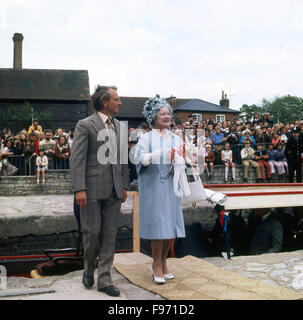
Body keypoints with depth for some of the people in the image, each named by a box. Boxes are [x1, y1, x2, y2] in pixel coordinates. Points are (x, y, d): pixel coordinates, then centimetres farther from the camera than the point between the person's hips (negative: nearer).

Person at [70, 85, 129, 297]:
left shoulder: (120, 126, 14)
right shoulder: (85, 125, -4)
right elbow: (77, 159, -9)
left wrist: (125, 185, 13)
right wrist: (79, 189, -15)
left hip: (114, 190, 5)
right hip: (93, 189, -5)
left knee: (109, 235, 7)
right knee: (92, 233, 2)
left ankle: (104, 279, 16)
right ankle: (89, 270, 27)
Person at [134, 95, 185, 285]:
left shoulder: (176, 139, 14)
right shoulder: (146, 138, 3)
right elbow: (140, 158, -12)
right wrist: (153, 156, -31)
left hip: (171, 186, 4)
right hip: (153, 186, -4)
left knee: (170, 225, 4)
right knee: (157, 224, -5)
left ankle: (163, 262, 19)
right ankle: (157, 265, 8)